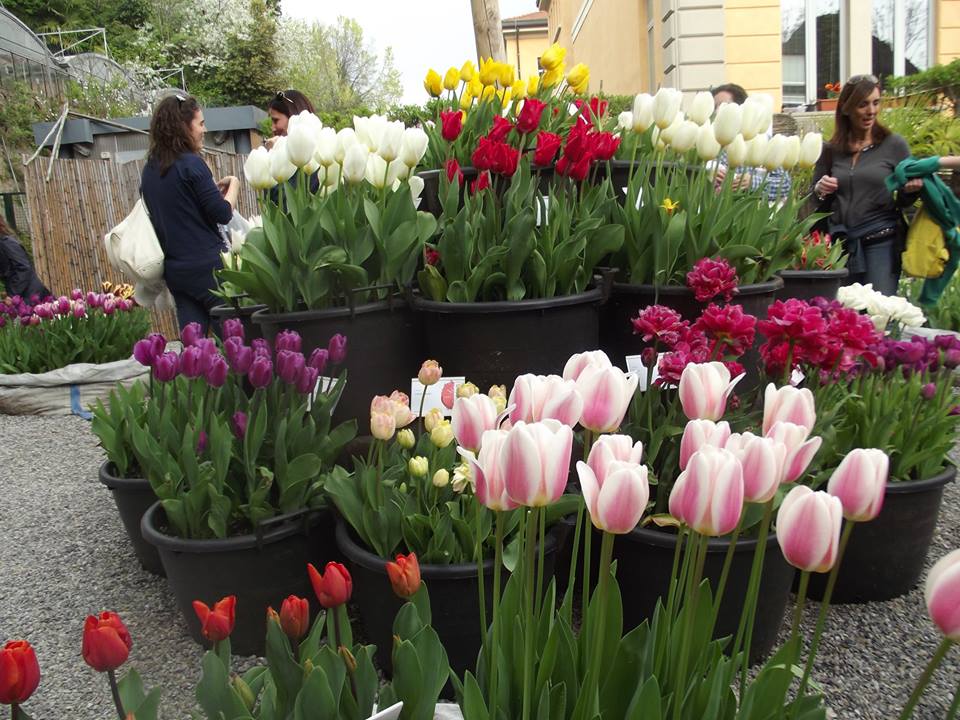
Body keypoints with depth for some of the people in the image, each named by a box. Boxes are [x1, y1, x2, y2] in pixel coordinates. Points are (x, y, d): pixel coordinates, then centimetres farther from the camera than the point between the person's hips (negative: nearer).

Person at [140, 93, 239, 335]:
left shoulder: (150, 169, 10)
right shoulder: (191, 163, -12)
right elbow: (222, 214, -13)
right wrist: (233, 186, 4)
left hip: (174, 269, 7)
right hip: (208, 265, -7)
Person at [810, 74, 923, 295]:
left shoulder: (894, 145, 2)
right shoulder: (831, 150, 7)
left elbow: (903, 202, 9)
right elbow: (817, 205, 14)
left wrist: (910, 190, -12)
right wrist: (820, 190, -6)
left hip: (882, 243, -2)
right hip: (840, 243, 2)